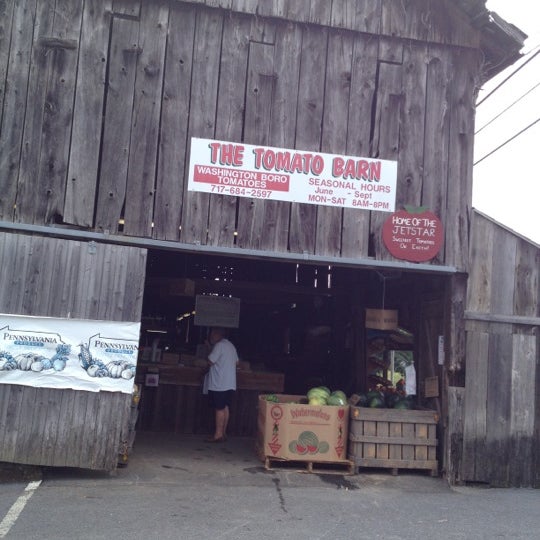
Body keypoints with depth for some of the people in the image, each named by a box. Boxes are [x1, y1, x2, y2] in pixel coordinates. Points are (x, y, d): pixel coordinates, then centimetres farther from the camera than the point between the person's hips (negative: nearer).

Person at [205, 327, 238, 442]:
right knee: (225, 408, 10)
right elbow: (236, 362, 20)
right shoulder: (231, 346, 16)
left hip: (220, 384, -9)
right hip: (230, 384, 9)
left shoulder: (219, 345, -12)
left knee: (219, 409, -5)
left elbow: (210, 362, -12)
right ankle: (223, 433, 14)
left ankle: (218, 434, -3)